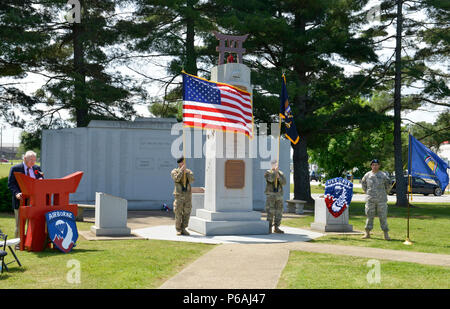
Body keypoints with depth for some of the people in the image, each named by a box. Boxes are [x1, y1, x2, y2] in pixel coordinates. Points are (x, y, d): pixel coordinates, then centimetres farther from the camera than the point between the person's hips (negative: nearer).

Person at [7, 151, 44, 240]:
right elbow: (11, 184, -5)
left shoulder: (37, 168, 11)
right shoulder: (15, 169, -1)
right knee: (20, 225, 3)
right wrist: (17, 193, -22)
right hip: (21, 200, -3)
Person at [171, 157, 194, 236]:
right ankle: (178, 230, 9)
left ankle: (183, 229, 12)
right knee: (178, 213, -2)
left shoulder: (189, 171, 9)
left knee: (186, 213, 3)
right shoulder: (174, 171, 1)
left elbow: (192, 180, -8)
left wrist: (187, 172, -17)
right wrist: (181, 170, -17)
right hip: (179, 194, -3)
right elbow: (176, 179, -19)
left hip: (188, 194, 3)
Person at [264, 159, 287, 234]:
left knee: (279, 212, 4)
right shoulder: (267, 173, 1)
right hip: (270, 195, -4)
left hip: (279, 194, 4)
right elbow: (270, 179, -20)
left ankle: (276, 228, 12)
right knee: (270, 212, -7)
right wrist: (275, 171, -14)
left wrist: (278, 177, -16)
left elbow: (284, 182, -2)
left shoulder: (281, 173, 12)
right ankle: (269, 228, -1)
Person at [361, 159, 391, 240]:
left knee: (383, 216, -1)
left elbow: (388, 184, 15)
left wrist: (385, 192, 9)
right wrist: (366, 191, 14)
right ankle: (367, 233, 12)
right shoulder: (367, 175, 6)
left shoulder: (383, 175, 2)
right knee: (369, 216, 5)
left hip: (381, 199, -1)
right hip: (370, 199, 1)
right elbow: (363, 183, 22)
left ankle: (386, 234, 2)